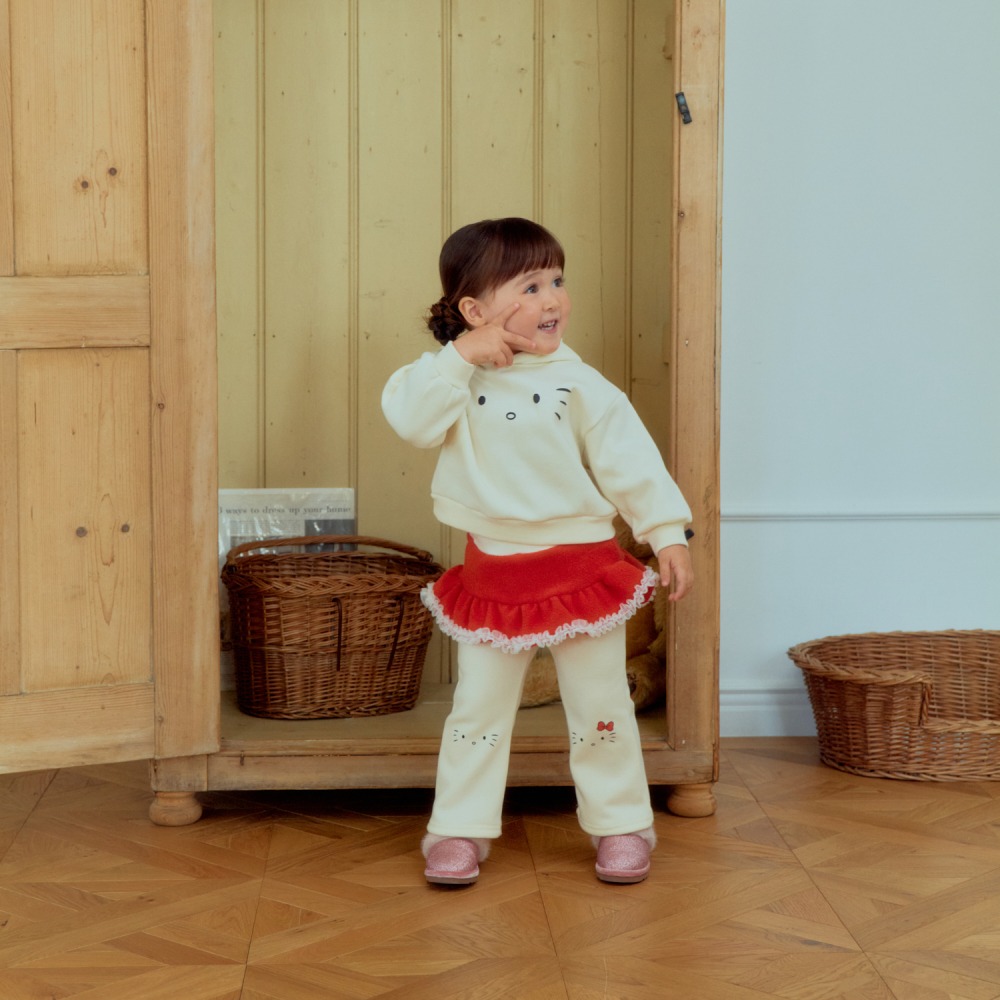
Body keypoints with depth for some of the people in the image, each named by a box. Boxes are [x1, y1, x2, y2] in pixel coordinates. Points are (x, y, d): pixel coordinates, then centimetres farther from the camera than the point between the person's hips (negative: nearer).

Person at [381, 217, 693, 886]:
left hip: (581, 567, -1)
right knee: (479, 705, 10)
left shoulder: (581, 385, -6)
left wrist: (668, 533, -8)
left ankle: (621, 825, 23)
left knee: (601, 705, 8)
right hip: (493, 574, 1)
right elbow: (408, 418, -20)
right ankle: (460, 829, 21)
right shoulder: (459, 378, -4)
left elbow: (630, 461, -4)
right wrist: (459, 357, -24)